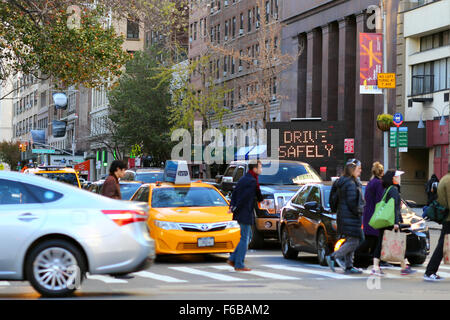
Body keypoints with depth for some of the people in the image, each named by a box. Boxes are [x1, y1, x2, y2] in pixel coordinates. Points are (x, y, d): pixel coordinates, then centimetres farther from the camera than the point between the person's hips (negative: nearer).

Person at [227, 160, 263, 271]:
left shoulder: (243, 179, 14)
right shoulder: (252, 181, -17)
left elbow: (234, 193, 13)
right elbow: (244, 197, -21)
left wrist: (232, 206, 3)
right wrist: (234, 209, -14)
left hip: (240, 213, 10)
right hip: (245, 214, -10)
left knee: (247, 237, 18)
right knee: (245, 239, -2)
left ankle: (232, 259, 16)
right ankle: (239, 265, 2)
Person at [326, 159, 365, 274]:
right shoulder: (351, 184, -16)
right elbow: (352, 202, -22)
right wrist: (358, 211, -8)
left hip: (343, 216, 10)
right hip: (350, 217, -10)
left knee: (350, 241, 12)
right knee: (353, 242, -8)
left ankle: (349, 266, 13)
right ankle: (333, 257, -9)